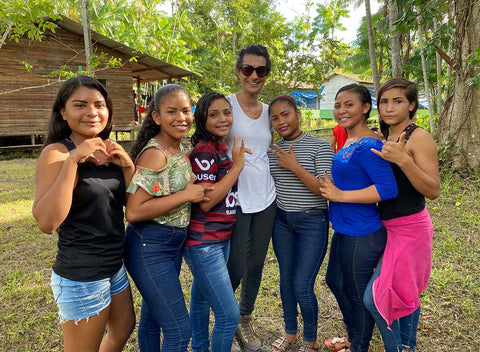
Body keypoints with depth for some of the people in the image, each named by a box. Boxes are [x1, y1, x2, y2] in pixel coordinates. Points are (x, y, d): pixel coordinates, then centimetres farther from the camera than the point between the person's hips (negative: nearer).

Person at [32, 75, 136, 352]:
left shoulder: (108, 151, 4)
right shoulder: (56, 152, -16)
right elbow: (47, 222, -27)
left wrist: (128, 165, -9)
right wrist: (72, 161, -30)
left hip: (114, 265, 8)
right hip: (81, 277, -7)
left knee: (124, 328, 26)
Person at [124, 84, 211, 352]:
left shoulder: (181, 148, 5)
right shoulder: (154, 154, -21)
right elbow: (133, 212, -25)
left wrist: (197, 187, 5)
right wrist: (186, 195, -22)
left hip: (174, 244, 8)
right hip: (151, 247, -8)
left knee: (153, 316, 24)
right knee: (179, 330, 0)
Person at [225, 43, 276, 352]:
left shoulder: (268, 111, 11)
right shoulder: (226, 104, -5)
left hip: (265, 198, 5)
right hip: (235, 198, -5)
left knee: (256, 265, 14)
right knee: (237, 268, -1)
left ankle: (245, 320, 37)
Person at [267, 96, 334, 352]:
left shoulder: (320, 147, -9)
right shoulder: (273, 150, 5)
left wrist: (294, 166, -21)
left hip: (313, 222, -4)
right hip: (282, 220, 5)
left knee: (302, 287, -4)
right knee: (286, 279, 14)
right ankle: (290, 331, 38)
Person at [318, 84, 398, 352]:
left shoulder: (368, 145, -21)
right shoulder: (349, 142, 8)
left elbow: (388, 188, -28)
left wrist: (340, 195, -25)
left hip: (361, 236, -10)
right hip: (344, 230, 10)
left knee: (358, 294, 10)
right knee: (335, 282, 25)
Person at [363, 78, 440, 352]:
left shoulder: (419, 137, -15)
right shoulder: (384, 139, 8)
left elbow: (434, 191, -20)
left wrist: (403, 159, -32)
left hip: (408, 229, -7)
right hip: (388, 226, 7)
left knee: (374, 297, -4)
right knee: (407, 294, 21)